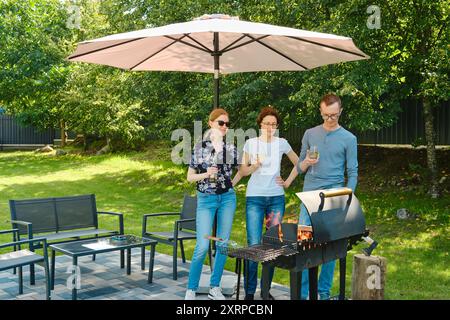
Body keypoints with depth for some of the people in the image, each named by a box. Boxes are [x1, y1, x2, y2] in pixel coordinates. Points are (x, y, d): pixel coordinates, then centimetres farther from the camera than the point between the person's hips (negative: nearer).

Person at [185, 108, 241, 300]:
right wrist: (206, 174, -16)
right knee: (202, 246, -9)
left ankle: (215, 288, 18)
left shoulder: (231, 149, 4)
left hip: (227, 198, 3)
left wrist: (233, 183, 8)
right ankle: (191, 289, 5)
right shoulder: (200, 148, -3)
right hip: (206, 199, -3)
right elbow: (189, 177, 0)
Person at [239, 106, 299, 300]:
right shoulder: (251, 143, 2)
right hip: (255, 197, -2)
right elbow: (242, 171, 2)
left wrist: (288, 182, 7)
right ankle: (249, 292, 1)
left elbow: (298, 164, 17)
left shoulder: (282, 143, 7)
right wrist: (256, 165, -16)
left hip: (276, 197, 2)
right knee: (254, 244, -8)